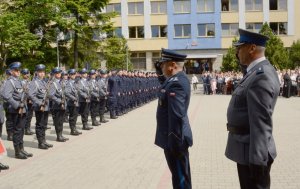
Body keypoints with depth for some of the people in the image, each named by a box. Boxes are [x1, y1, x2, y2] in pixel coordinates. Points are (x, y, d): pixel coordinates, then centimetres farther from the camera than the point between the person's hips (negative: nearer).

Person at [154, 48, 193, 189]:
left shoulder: (176, 83, -24)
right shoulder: (177, 78, 10)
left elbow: (177, 116, -28)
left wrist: (174, 143, -26)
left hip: (174, 139, -11)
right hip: (174, 137, 11)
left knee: (180, 176, 3)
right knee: (180, 174, 22)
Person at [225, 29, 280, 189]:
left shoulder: (261, 76, -22)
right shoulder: (258, 71, 11)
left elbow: (261, 122, -26)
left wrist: (257, 159, -26)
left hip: (252, 150, -10)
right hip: (248, 147, 10)